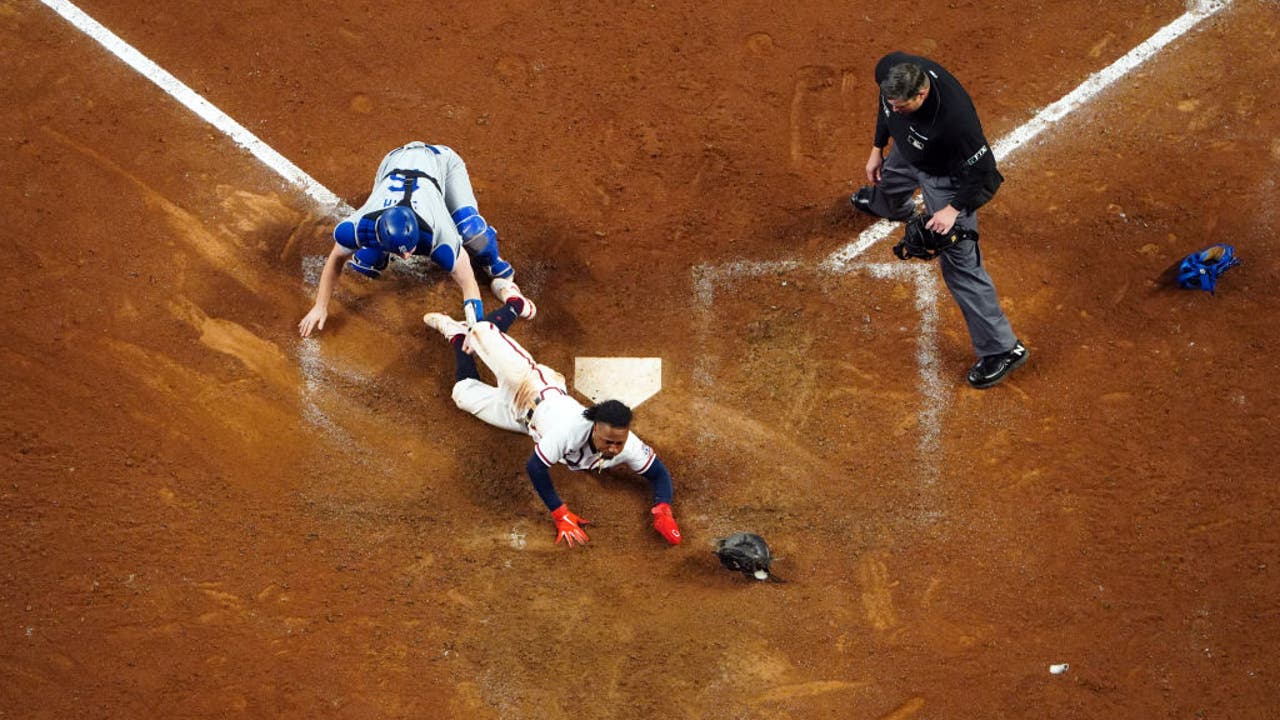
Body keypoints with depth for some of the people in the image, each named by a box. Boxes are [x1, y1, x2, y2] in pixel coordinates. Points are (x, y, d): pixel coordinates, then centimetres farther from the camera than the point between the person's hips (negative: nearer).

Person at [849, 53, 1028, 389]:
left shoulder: (955, 119, -46)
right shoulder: (889, 71, -29)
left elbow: (984, 175, -31)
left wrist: (953, 209, -38)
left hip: (945, 176, -7)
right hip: (906, 152, 7)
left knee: (960, 263, -6)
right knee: (887, 185, 38)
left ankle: (1003, 348, 5)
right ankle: (890, 206, 80)